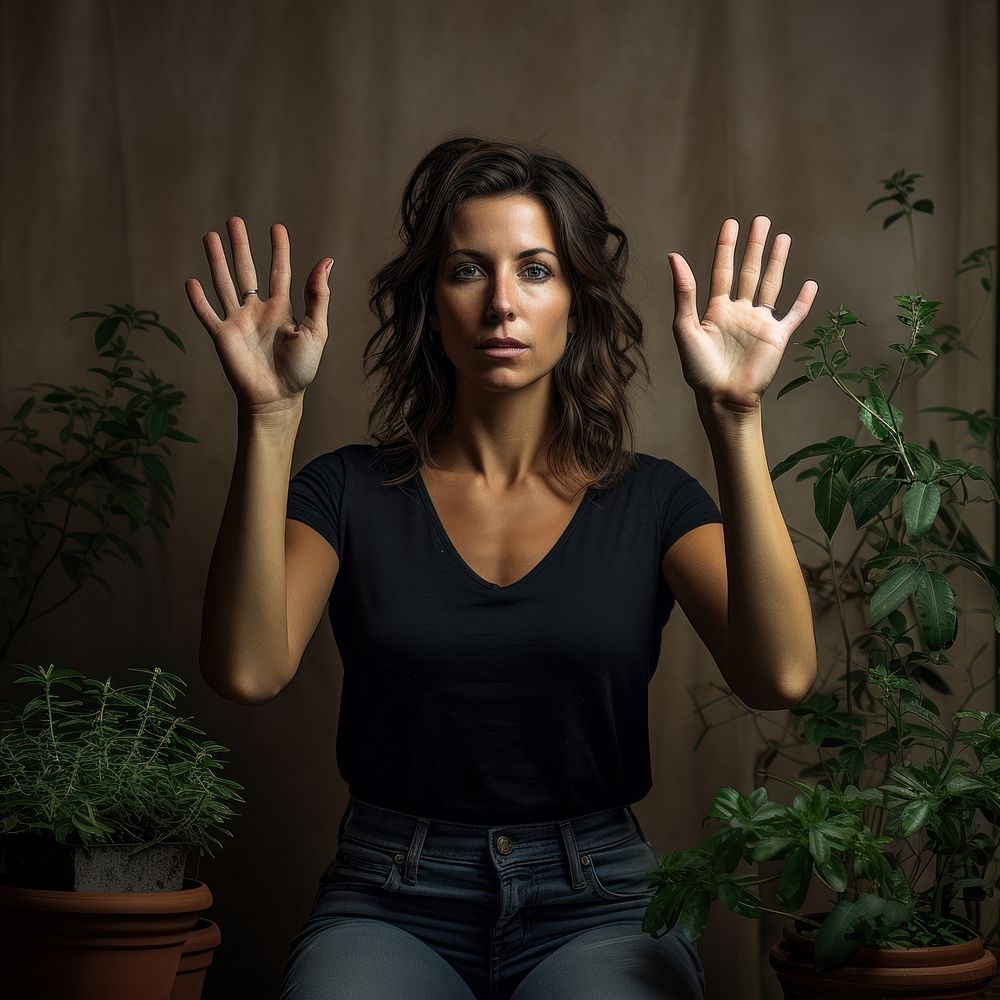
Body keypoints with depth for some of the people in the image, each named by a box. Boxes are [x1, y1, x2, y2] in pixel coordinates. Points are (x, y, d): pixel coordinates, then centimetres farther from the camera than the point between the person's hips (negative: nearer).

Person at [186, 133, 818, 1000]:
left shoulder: (651, 500, 5)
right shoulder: (349, 491, 5)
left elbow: (780, 675, -14)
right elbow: (247, 670, -14)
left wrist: (734, 421, -20)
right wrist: (269, 417, -19)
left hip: (598, 903, 0)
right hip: (392, 901, 0)